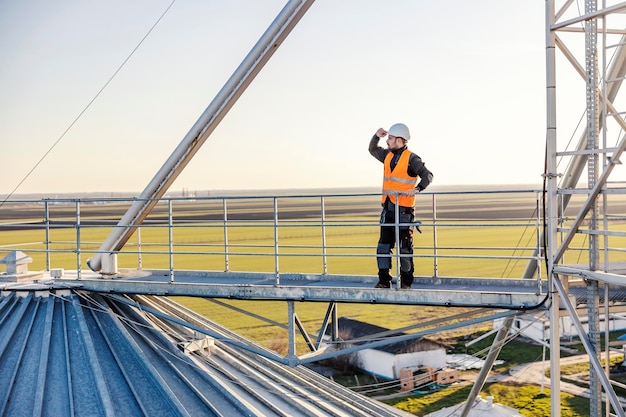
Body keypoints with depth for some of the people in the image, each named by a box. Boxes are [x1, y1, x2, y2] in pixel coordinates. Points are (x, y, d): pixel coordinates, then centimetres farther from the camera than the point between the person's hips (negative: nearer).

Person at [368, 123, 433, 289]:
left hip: (404, 209, -7)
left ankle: (406, 281, 10)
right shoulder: (388, 155, 12)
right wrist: (377, 136, 11)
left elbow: (427, 176, -11)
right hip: (388, 208, 7)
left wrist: (417, 188, -28)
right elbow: (372, 150, 29)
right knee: (383, 245, 6)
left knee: (404, 247, 0)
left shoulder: (411, 159, -9)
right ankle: (384, 280, 12)